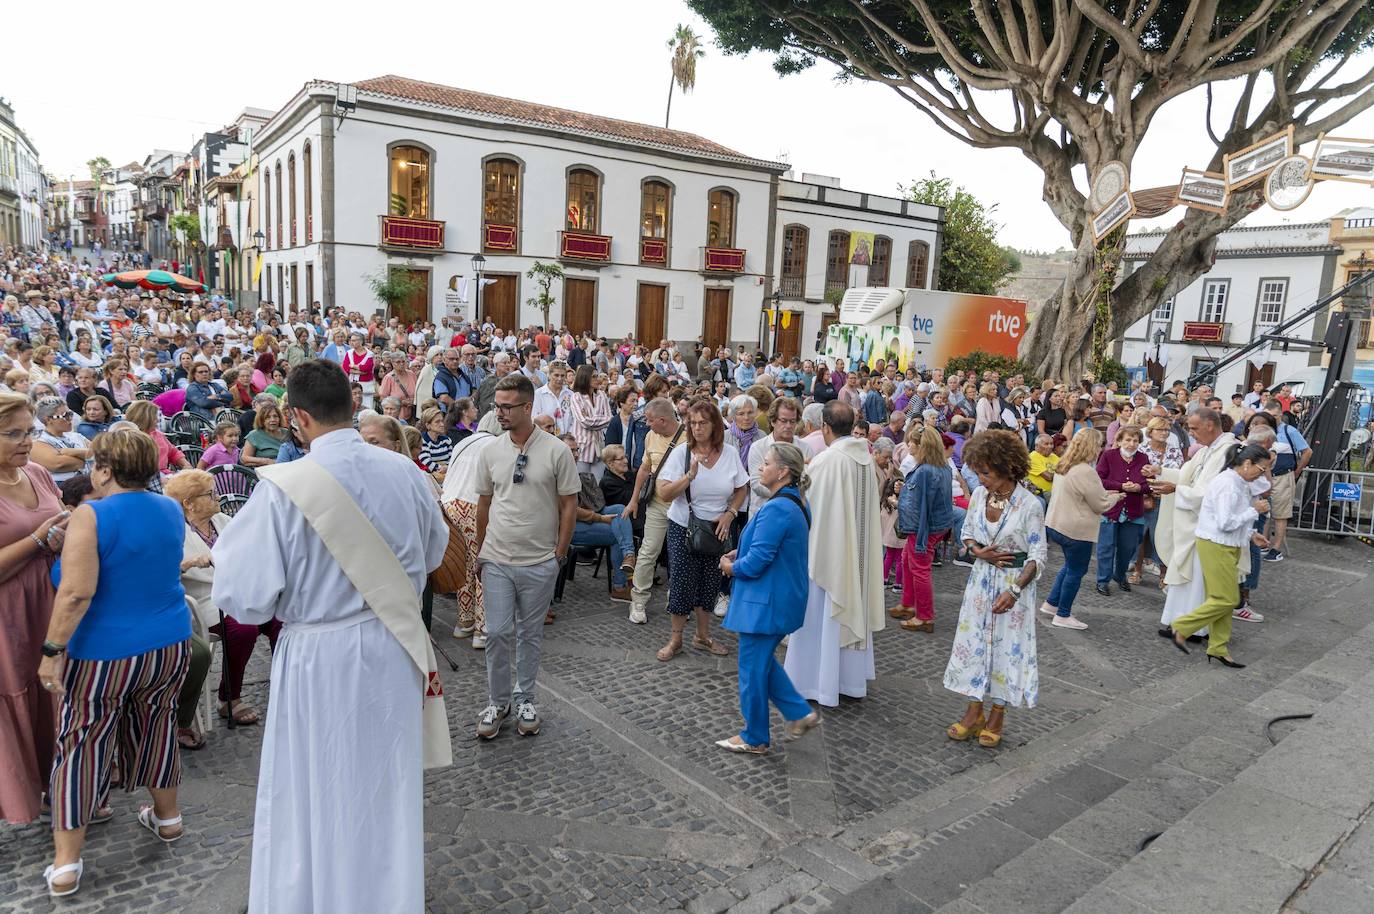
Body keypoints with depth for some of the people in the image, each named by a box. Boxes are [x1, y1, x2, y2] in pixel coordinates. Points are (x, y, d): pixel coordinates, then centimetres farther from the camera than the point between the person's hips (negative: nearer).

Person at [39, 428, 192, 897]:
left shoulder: (91, 517, -17)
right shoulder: (171, 509, 1)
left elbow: (76, 593, -23)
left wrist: (51, 651, -15)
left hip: (104, 656, -5)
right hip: (170, 648, 5)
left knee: (82, 748, 7)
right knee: (155, 729, 22)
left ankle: (65, 865, 15)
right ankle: (167, 818, 38)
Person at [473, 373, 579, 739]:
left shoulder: (557, 451, -8)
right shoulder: (490, 452, 1)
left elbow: (569, 506, -3)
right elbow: (484, 503, 11)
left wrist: (559, 554, -4)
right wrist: (480, 551, 14)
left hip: (540, 562, -2)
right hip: (497, 560, 2)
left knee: (530, 633, 12)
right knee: (497, 632, 3)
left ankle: (525, 700, 28)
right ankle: (497, 702, 22)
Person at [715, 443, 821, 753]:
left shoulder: (776, 509, -26)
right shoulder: (795, 503, 7)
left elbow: (757, 561, -26)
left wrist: (732, 567, -6)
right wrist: (739, 554, 6)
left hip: (765, 603, -10)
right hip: (781, 599, 10)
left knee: (753, 669, 6)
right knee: (762, 662, 23)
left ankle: (754, 739, 22)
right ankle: (801, 713, 27)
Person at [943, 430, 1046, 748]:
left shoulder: (1030, 505, -17)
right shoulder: (979, 495, -2)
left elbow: (1037, 556, -13)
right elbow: (966, 533, 11)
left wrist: (1015, 591, -22)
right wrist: (979, 552, -10)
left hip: (1015, 581, -5)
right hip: (981, 579, 5)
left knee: (1008, 647, 5)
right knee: (973, 642, 8)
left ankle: (996, 716, 22)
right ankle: (974, 712, 23)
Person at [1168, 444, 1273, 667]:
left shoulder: (1240, 484, 11)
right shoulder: (1228, 484, -20)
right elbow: (1225, 523, -24)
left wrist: (1251, 535, 10)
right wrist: (1254, 510, -15)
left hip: (1227, 547, 10)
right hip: (1215, 547, -10)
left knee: (1224, 599, 13)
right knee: (1227, 599, -7)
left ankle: (1218, 649, 21)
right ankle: (1181, 628, 3)